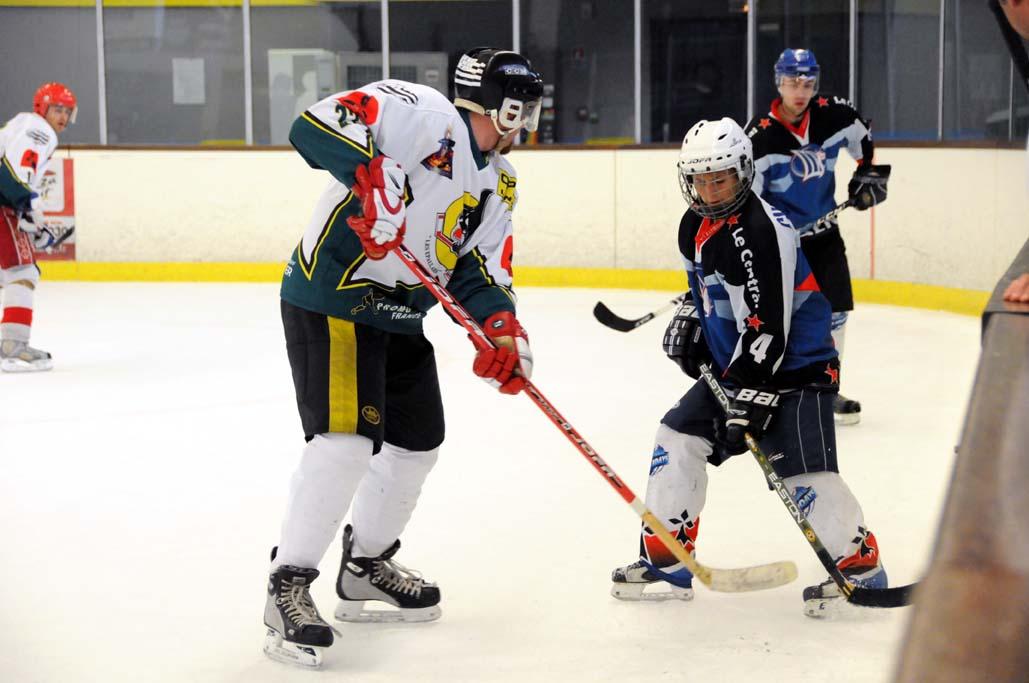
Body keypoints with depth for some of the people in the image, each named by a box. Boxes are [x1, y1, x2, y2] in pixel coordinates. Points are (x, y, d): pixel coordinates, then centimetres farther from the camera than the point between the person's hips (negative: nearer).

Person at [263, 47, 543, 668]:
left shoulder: (499, 183, 13)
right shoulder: (422, 113, -14)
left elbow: (482, 271, 8)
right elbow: (315, 126, -24)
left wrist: (504, 330, -11)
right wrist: (372, 174, -38)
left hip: (399, 317, 10)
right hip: (331, 297, -10)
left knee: (418, 443, 17)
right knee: (346, 440, -19)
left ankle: (367, 568, 37)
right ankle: (288, 587, -8)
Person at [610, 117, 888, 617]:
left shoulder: (761, 232, -25)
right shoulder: (695, 225, 4)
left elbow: (767, 328, -27)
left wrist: (748, 398, -27)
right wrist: (689, 319, 7)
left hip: (797, 366, -9)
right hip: (733, 365, 9)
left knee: (805, 472, -17)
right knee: (677, 439, 5)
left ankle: (861, 564, 1)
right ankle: (665, 564, 12)